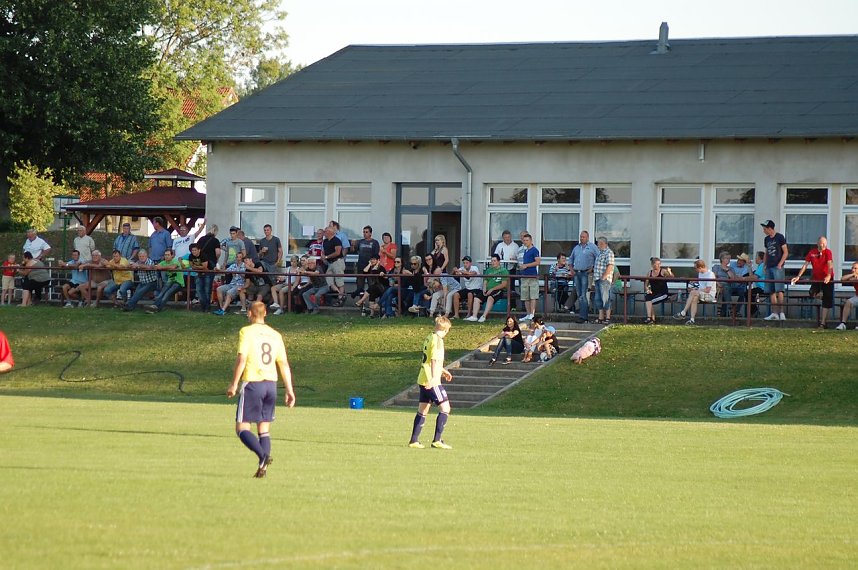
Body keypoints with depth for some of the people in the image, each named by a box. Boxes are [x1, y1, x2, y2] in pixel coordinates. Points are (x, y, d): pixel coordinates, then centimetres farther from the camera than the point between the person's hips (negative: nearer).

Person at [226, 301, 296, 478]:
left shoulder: (247, 332, -5)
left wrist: (234, 384, -8)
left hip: (252, 383, -5)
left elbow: (241, 359, -13)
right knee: (264, 429, 12)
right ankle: (263, 467, 2)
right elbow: (284, 364, 9)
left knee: (242, 428, -2)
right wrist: (289, 390, 11)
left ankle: (263, 456, -25)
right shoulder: (275, 335, 11)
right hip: (271, 384, 5)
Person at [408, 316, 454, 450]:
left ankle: (414, 440, 13)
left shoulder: (429, 338, 14)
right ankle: (437, 440, -9)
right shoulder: (438, 340, -13)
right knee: (445, 408, -6)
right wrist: (434, 378, -32)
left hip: (423, 379, 9)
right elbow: (435, 360, -24)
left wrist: (442, 370, 39)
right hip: (431, 381, -9)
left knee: (422, 410, 13)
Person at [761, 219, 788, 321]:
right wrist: (764, 265, 13)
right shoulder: (767, 239, 17)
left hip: (777, 267, -7)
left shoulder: (780, 237, -3)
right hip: (769, 268, 7)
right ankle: (774, 313, 3)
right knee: (771, 291, 3)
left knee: (779, 290, -14)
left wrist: (780, 264, -13)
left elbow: (785, 252, -5)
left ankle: (781, 312, -17)